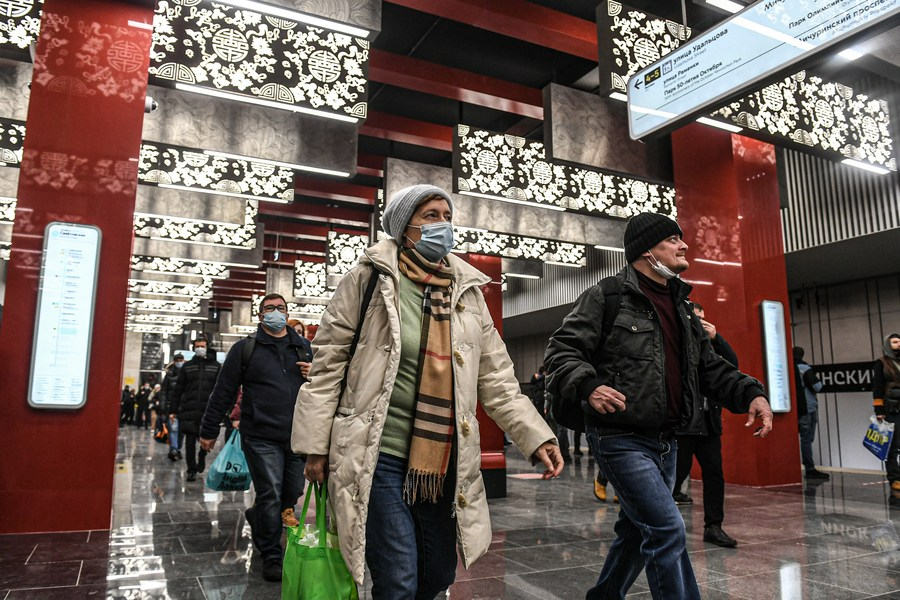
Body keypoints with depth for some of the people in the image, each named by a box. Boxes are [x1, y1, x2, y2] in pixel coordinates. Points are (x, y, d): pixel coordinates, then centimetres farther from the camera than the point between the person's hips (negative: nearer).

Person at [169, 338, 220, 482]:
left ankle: (202, 457, 33)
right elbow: (178, 389, 10)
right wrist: (173, 410, 5)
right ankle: (191, 470, 13)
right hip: (189, 410, 1)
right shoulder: (187, 366, 11)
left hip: (208, 410, -1)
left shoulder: (215, 366, 8)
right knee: (190, 441, 2)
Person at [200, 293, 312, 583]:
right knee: (270, 495, -4)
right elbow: (224, 392, 4)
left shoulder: (303, 347, 13)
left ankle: (257, 517, 43)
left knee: (293, 493, 12)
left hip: (296, 436, 4)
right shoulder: (245, 348, 3)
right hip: (262, 438, -4)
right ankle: (271, 557, 14)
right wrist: (209, 430, 4)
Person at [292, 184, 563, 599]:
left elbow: (496, 379, 9)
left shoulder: (468, 291, 9)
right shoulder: (371, 277, -4)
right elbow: (328, 362, -2)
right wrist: (315, 445, -5)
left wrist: (536, 437, 0)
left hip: (443, 461, 5)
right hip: (379, 456, -5)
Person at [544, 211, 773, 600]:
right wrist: (588, 386, -30)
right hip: (623, 440, -8)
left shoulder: (681, 307, 17)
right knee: (668, 530, -14)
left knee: (639, 532, 18)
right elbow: (561, 351, -12)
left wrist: (750, 394, 3)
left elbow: (710, 367, 20)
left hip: (666, 443, 8)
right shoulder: (607, 297, -7)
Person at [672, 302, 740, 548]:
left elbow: (733, 364, 5)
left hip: (708, 421, 6)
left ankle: (713, 527, 12)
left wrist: (716, 338, -6)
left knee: (714, 473, 4)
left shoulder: (708, 344, 15)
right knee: (678, 470, 1)